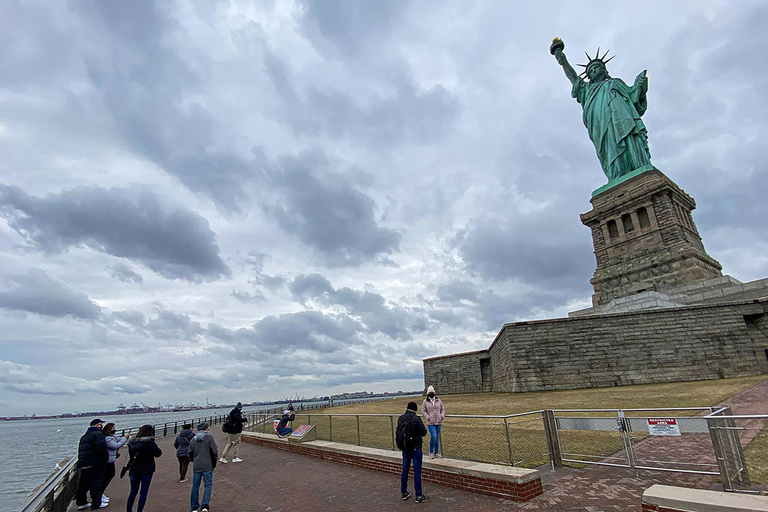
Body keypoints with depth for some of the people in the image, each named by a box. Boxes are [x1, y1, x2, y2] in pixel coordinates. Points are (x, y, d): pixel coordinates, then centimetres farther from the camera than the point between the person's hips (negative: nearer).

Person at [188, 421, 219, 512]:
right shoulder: (209, 437, -8)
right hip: (207, 466, -4)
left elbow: (190, 453, 11)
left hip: (196, 466, 4)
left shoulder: (193, 439, 6)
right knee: (208, 485, 4)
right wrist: (214, 462, 6)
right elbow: (215, 450, -9)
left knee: (195, 486, 14)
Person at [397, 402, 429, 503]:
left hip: (404, 448, 6)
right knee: (417, 472, 3)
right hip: (415, 448, -6)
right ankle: (419, 496, 9)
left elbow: (399, 432, 9)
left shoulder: (400, 419, -1)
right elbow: (424, 432, -15)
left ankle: (404, 493, 26)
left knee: (405, 470, 16)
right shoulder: (416, 419, -19)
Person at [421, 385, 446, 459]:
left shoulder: (439, 400, 8)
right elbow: (423, 411, 4)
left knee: (437, 437, 10)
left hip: (438, 422, 3)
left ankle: (436, 452, 23)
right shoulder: (425, 401, 0)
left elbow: (443, 409, 17)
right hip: (430, 423, -3)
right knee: (433, 436, -12)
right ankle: (431, 452, 6)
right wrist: (427, 417, -11)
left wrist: (442, 415, 1)